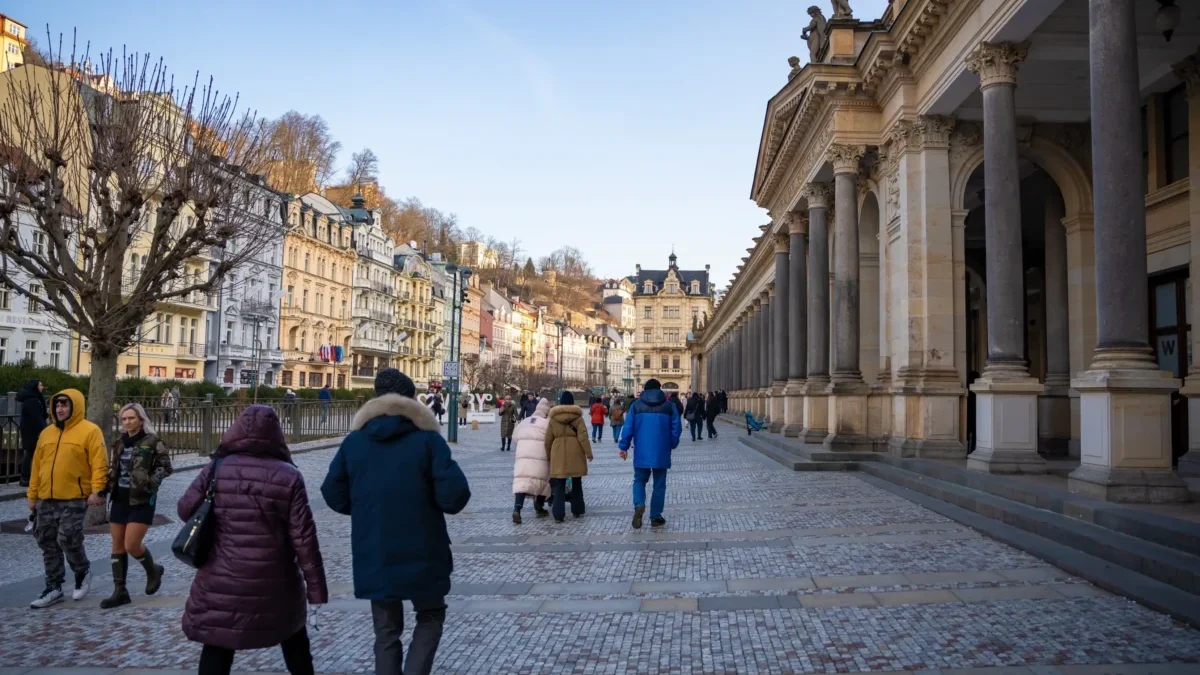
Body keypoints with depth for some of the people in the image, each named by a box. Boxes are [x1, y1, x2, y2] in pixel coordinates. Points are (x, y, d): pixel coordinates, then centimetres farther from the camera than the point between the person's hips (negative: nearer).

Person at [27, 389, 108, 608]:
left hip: (74, 498, -7)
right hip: (47, 499, 7)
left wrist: (96, 490, -21)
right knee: (47, 543, 9)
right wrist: (32, 494, 15)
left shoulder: (90, 431, -7)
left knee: (68, 539, -11)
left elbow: (99, 463, -13)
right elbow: (37, 466, 17)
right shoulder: (46, 433, 13)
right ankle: (54, 588, 20)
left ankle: (83, 572, 18)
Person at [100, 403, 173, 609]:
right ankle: (120, 591, 14)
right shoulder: (119, 444, 11)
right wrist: (104, 488, 4)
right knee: (117, 547, 7)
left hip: (141, 501, -6)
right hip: (119, 500, 7)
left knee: (131, 546, -9)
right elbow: (112, 470, 19)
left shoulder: (152, 442, -8)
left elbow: (165, 467, -7)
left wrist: (151, 483, -21)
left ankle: (153, 570, 19)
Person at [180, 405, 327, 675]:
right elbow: (304, 538, -10)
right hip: (275, 582, 0)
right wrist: (316, 586, -4)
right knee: (294, 639, 23)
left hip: (221, 583, 0)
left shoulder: (216, 470, -7)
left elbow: (185, 510, 5)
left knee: (217, 648, 11)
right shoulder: (288, 476, -9)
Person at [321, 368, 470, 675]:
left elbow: (334, 496, 4)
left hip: (372, 557, 3)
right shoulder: (427, 439, -11)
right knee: (430, 617, 19)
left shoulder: (353, 442, 0)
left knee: (386, 631, 17)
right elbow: (454, 497, -17)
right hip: (421, 554, -3)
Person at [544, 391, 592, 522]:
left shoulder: (553, 418, 4)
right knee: (576, 483, 14)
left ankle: (558, 514, -5)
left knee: (559, 485, 2)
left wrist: (548, 455, 18)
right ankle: (577, 511, 20)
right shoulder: (577, 416, -2)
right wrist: (588, 452, -3)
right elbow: (583, 436, -9)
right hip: (575, 453, -1)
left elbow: (548, 439, 7)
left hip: (558, 454, 1)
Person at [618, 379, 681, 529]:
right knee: (659, 484, 10)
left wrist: (624, 447, 5)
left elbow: (628, 428, -3)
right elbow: (676, 429, 2)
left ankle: (639, 505, -11)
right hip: (661, 453, 0)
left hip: (641, 452, 0)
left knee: (639, 480, 15)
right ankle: (655, 517, 11)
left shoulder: (636, 405, 0)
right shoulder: (669, 406, 2)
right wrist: (672, 445, 17)